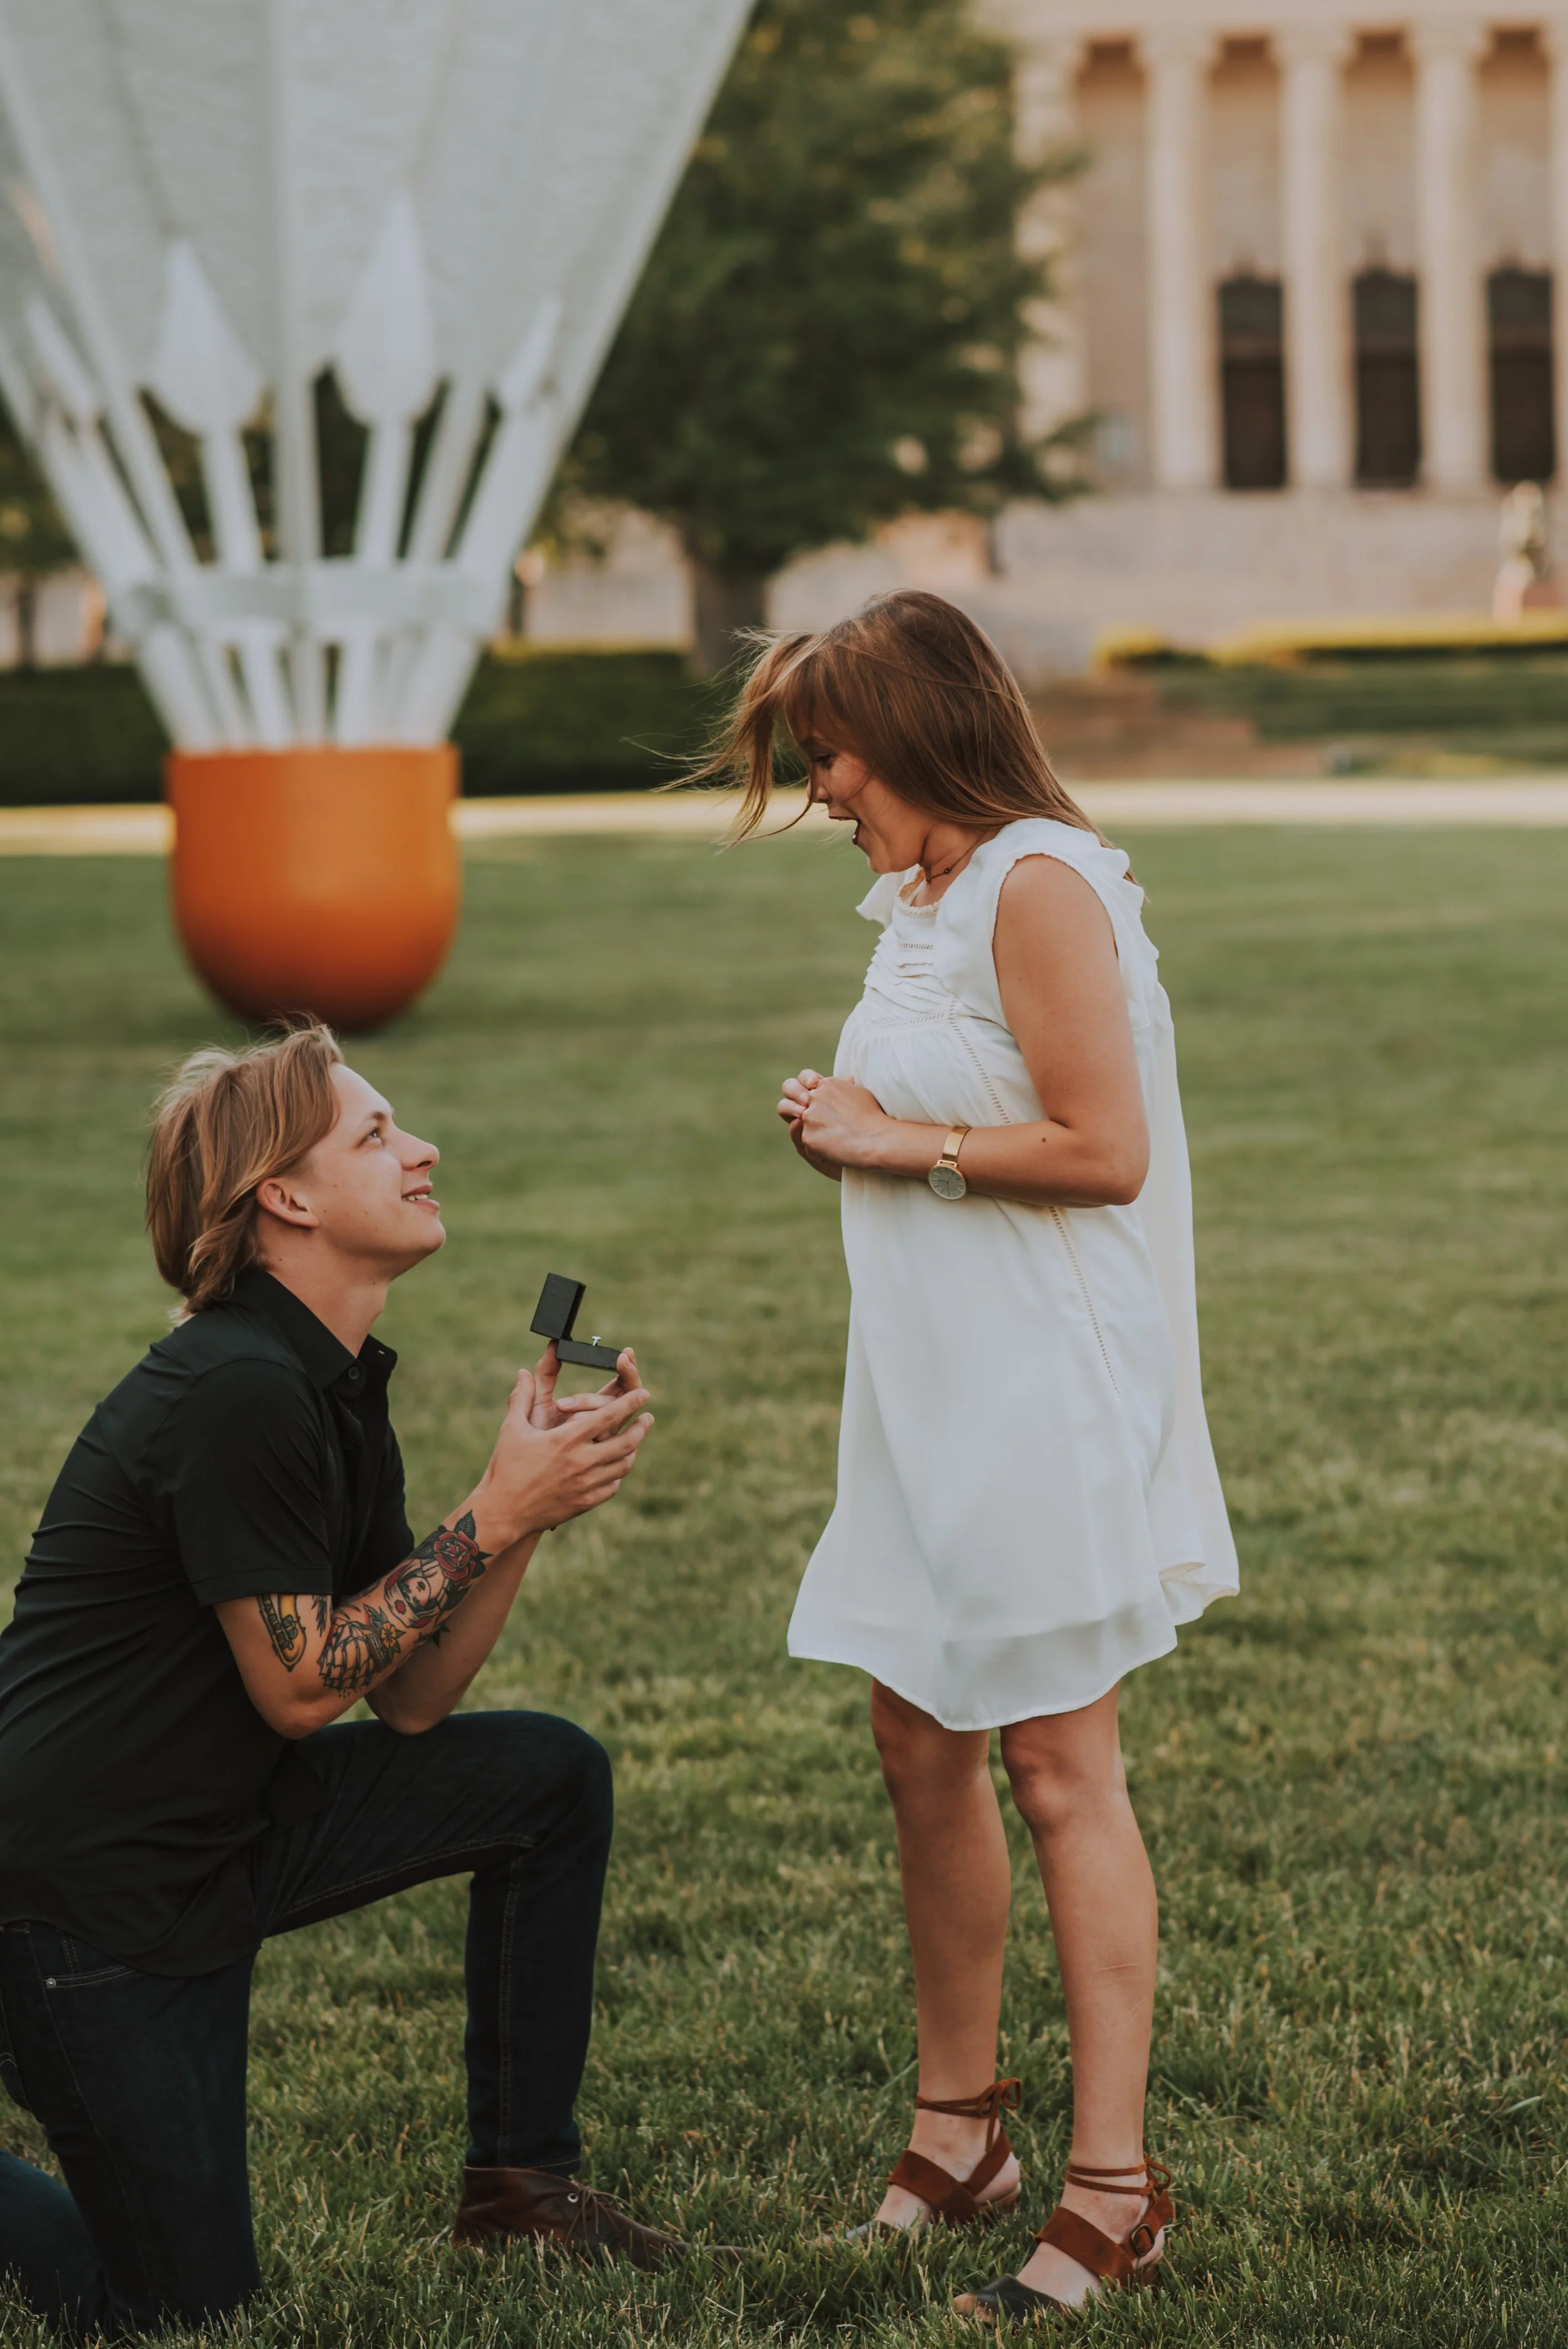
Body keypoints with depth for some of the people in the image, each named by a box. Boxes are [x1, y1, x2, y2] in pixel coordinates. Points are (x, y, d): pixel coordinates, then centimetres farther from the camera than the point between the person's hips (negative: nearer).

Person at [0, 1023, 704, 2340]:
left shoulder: (336, 1389, 9)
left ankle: (521, 2181, 12)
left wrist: (542, 1492, -6)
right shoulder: (236, 1392, -22)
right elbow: (300, 1687, -19)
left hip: (221, 1831, 9)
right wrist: (497, 1517, -16)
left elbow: (411, 1699, 6)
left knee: (552, 1780, 2)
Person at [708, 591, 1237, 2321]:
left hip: (1042, 1392, -9)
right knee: (918, 1740, 11)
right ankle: (958, 2128, 23)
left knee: (1058, 1770, -6)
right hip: (932, 1396, 9)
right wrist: (850, 1131, 5)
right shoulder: (919, 896, 15)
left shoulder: (1039, 883, -14)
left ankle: (1114, 2191, 1)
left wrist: (897, 1144, -12)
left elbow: (1105, 1150, -20)